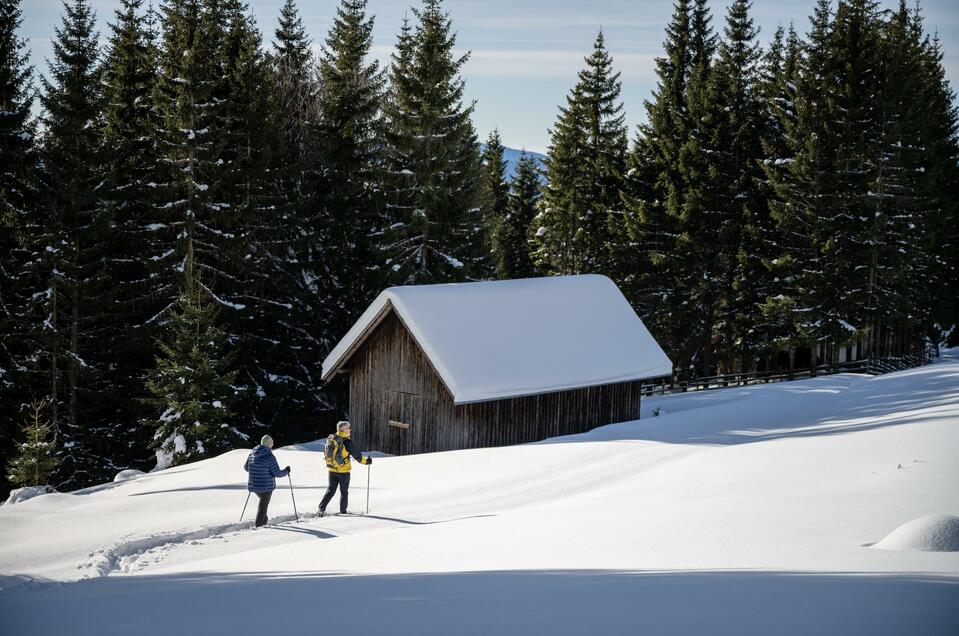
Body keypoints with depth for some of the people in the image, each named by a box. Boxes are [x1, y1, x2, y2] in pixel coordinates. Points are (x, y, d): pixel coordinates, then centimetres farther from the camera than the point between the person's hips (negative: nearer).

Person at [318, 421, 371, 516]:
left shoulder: (331, 439, 1)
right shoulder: (347, 441, -16)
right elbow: (356, 455, -12)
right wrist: (365, 461, 2)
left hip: (332, 470, 5)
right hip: (344, 471, -5)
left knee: (330, 490, 13)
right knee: (344, 492, 10)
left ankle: (321, 508, -1)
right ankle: (343, 512, 14)